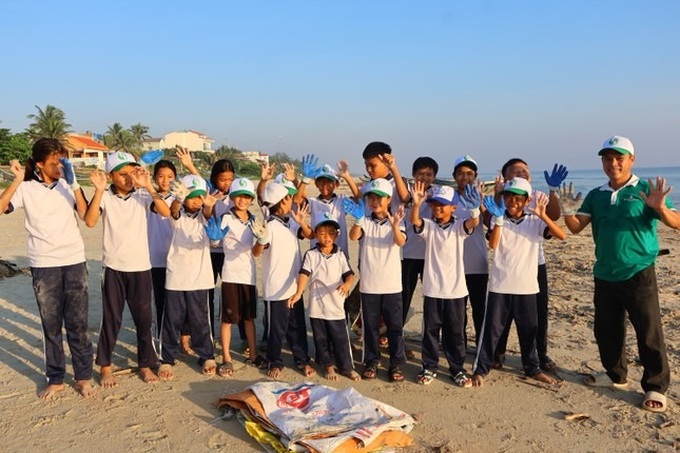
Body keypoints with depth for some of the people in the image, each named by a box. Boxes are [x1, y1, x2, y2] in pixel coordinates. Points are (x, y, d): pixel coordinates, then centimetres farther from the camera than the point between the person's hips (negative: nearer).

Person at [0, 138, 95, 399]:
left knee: (77, 323, 4)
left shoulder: (67, 185, 3)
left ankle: (83, 377, 16)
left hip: (74, 261, 1)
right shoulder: (26, 188, 0)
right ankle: (55, 379, 21)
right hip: (43, 265, 0)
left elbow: (86, 216, -11)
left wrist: (73, 183, -17)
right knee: (51, 324, 8)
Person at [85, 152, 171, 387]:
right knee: (111, 319, 8)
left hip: (140, 267, 1)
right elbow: (89, 222, -19)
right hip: (113, 268, -1)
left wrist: (148, 185, -24)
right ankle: (105, 366, 25)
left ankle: (146, 364, 24)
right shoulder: (105, 197, -4)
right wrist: (99, 190, -24)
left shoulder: (142, 196, -2)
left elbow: (166, 212, -17)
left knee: (144, 318, 8)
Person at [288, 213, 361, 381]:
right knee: (321, 339, 12)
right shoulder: (311, 254, -2)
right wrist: (299, 293, -27)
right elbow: (304, 274, -12)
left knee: (341, 338, 5)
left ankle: (347, 367, 21)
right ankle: (328, 366, 28)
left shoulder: (340, 255, 2)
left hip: (336, 304, 0)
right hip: (317, 305, 0)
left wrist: (347, 284, -26)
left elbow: (349, 274, -3)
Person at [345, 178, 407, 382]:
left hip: (392, 284, -1)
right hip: (368, 284, 1)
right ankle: (371, 362, 23)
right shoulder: (365, 222, 2)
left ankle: (396, 364, 17)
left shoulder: (396, 222, 0)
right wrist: (358, 220, -39)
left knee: (395, 325, 6)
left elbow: (400, 241, -19)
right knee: (370, 325, 10)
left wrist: (395, 226, -41)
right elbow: (353, 236, -18)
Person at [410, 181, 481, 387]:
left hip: (455, 289, 0)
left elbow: (473, 223, -21)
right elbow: (414, 220, -19)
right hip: (432, 289, 1)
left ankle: (457, 369, 22)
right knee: (430, 330, 8)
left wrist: (474, 209, -44)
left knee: (455, 331, 9)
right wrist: (417, 204, -40)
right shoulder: (428, 226, 1)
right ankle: (429, 367, 22)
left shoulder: (458, 227, 0)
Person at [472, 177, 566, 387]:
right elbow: (493, 244, -16)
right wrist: (498, 219, -26)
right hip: (500, 285, -2)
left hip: (526, 286, 2)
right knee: (492, 329, 3)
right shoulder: (499, 220, 0)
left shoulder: (534, 222, 1)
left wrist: (543, 215, -20)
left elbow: (562, 236, -11)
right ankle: (480, 369, 13)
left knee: (529, 330, 15)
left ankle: (533, 368, 31)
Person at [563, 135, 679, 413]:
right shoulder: (596, 195, 8)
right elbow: (576, 227, 1)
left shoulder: (645, 190, -6)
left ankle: (656, 387, 15)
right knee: (606, 329, 15)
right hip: (604, 275, 5)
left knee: (649, 333, 1)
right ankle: (615, 374, 34)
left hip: (638, 274, -5)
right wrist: (567, 211, -19)